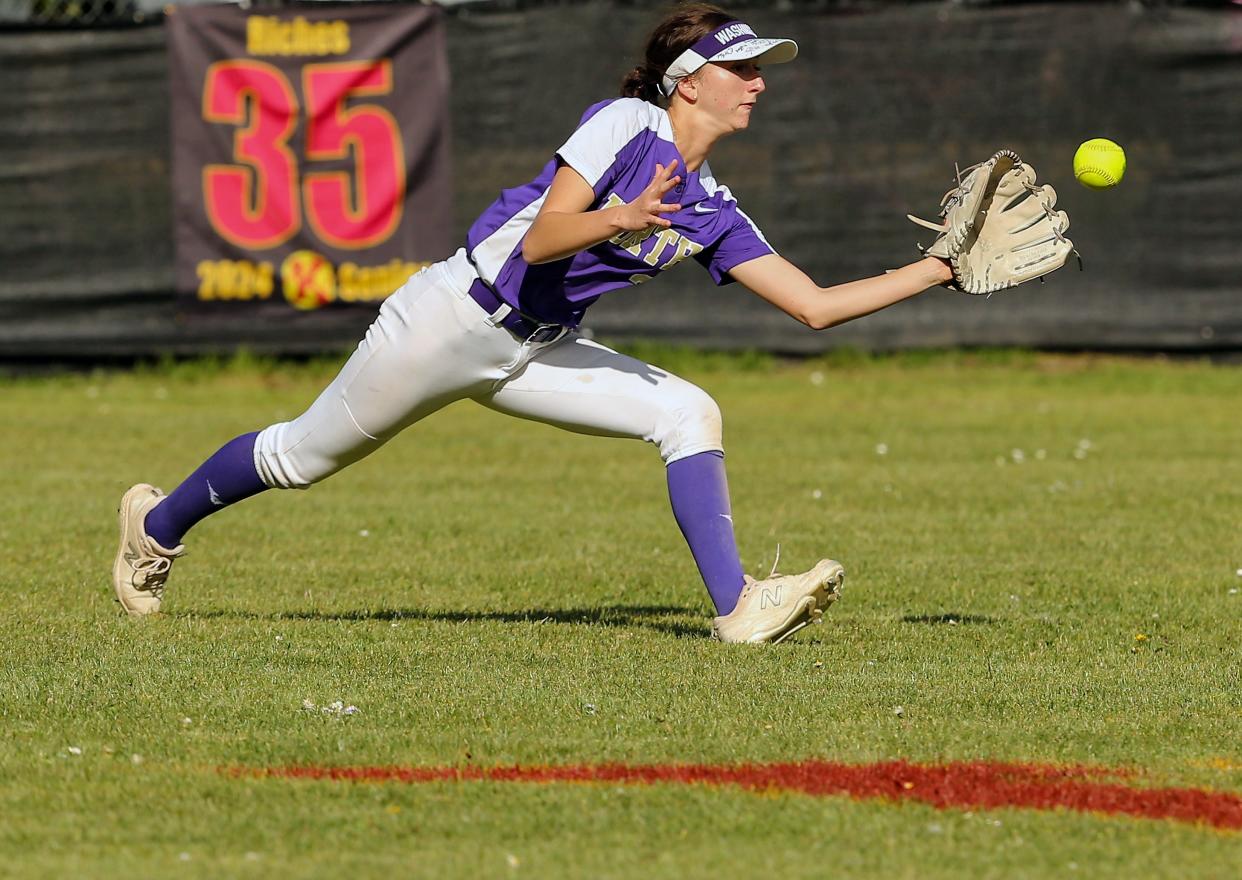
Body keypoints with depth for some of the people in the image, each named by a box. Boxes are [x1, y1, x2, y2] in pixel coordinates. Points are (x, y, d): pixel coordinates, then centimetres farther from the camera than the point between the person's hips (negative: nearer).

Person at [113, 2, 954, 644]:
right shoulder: (624, 127, -17)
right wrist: (617, 220, -42)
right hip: (455, 317, -7)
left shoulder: (712, 211, 4)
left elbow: (815, 304, 3)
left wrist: (939, 270, -1)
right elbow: (540, 241, -24)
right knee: (303, 456, 8)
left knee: (689, 414, -13)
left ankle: (738, 607, -21)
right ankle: (160, 524, 34)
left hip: (537, 352, 7)